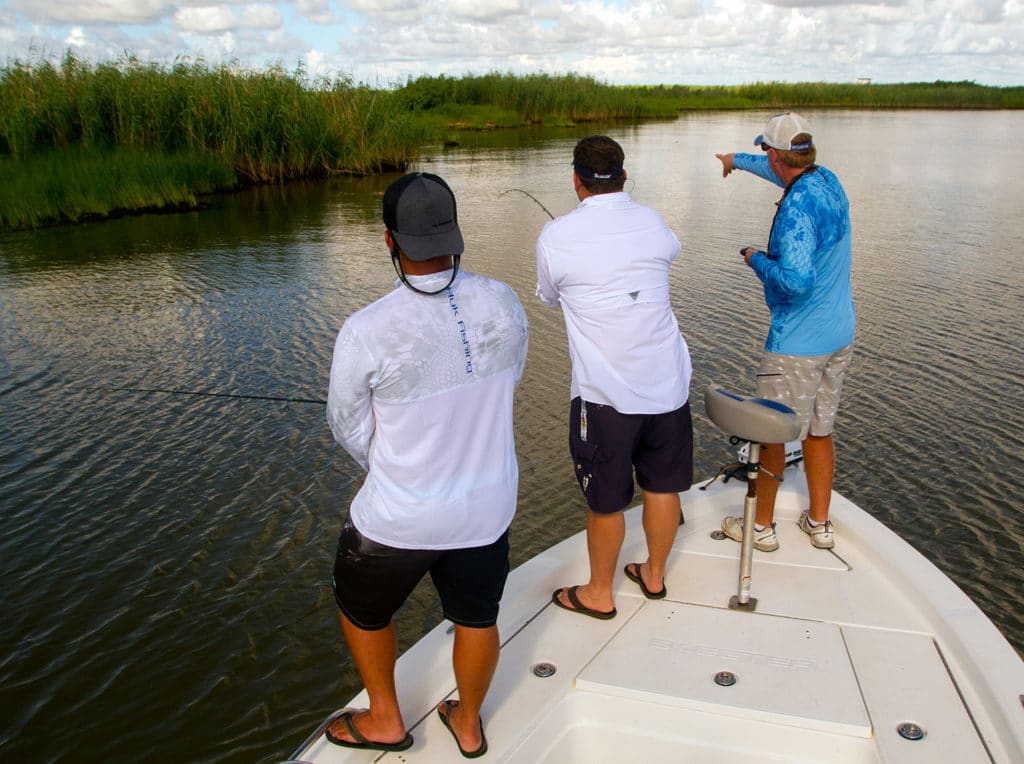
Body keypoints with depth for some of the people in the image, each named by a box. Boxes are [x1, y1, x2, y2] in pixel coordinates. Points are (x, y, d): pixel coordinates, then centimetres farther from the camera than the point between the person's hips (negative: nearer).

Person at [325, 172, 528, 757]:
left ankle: (384, 721, 46)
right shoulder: (504, 304, -14)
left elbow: (350, 428, -9)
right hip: (488, 506, 4)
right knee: (478, 619, 24)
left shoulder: (366, 331, -25)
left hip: (398, 517, -3)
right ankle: (469, 723, 49)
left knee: (362, 609, 27)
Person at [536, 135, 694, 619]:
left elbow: (550, 299, 9)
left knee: (605, 501, 11)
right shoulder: (652, 224, 2)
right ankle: (654, 574, 40)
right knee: (663, 486, 19)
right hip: (668, 383, 4)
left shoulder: (556, 237, -9)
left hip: (605, 393, -4)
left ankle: (599, 594, 30)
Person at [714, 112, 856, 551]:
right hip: (840, 335, 9)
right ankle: (819, 524, 29)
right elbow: (781, 171, 26)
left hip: (798, 342, -9)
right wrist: (737, 160, 42)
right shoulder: (828, 181, 5)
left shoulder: (799, 205, -23)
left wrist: (756, 259, -12)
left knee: (770, 433, 6)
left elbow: (796, 280, -31)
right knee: (819, 430, 17)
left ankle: (762, 526, 20)